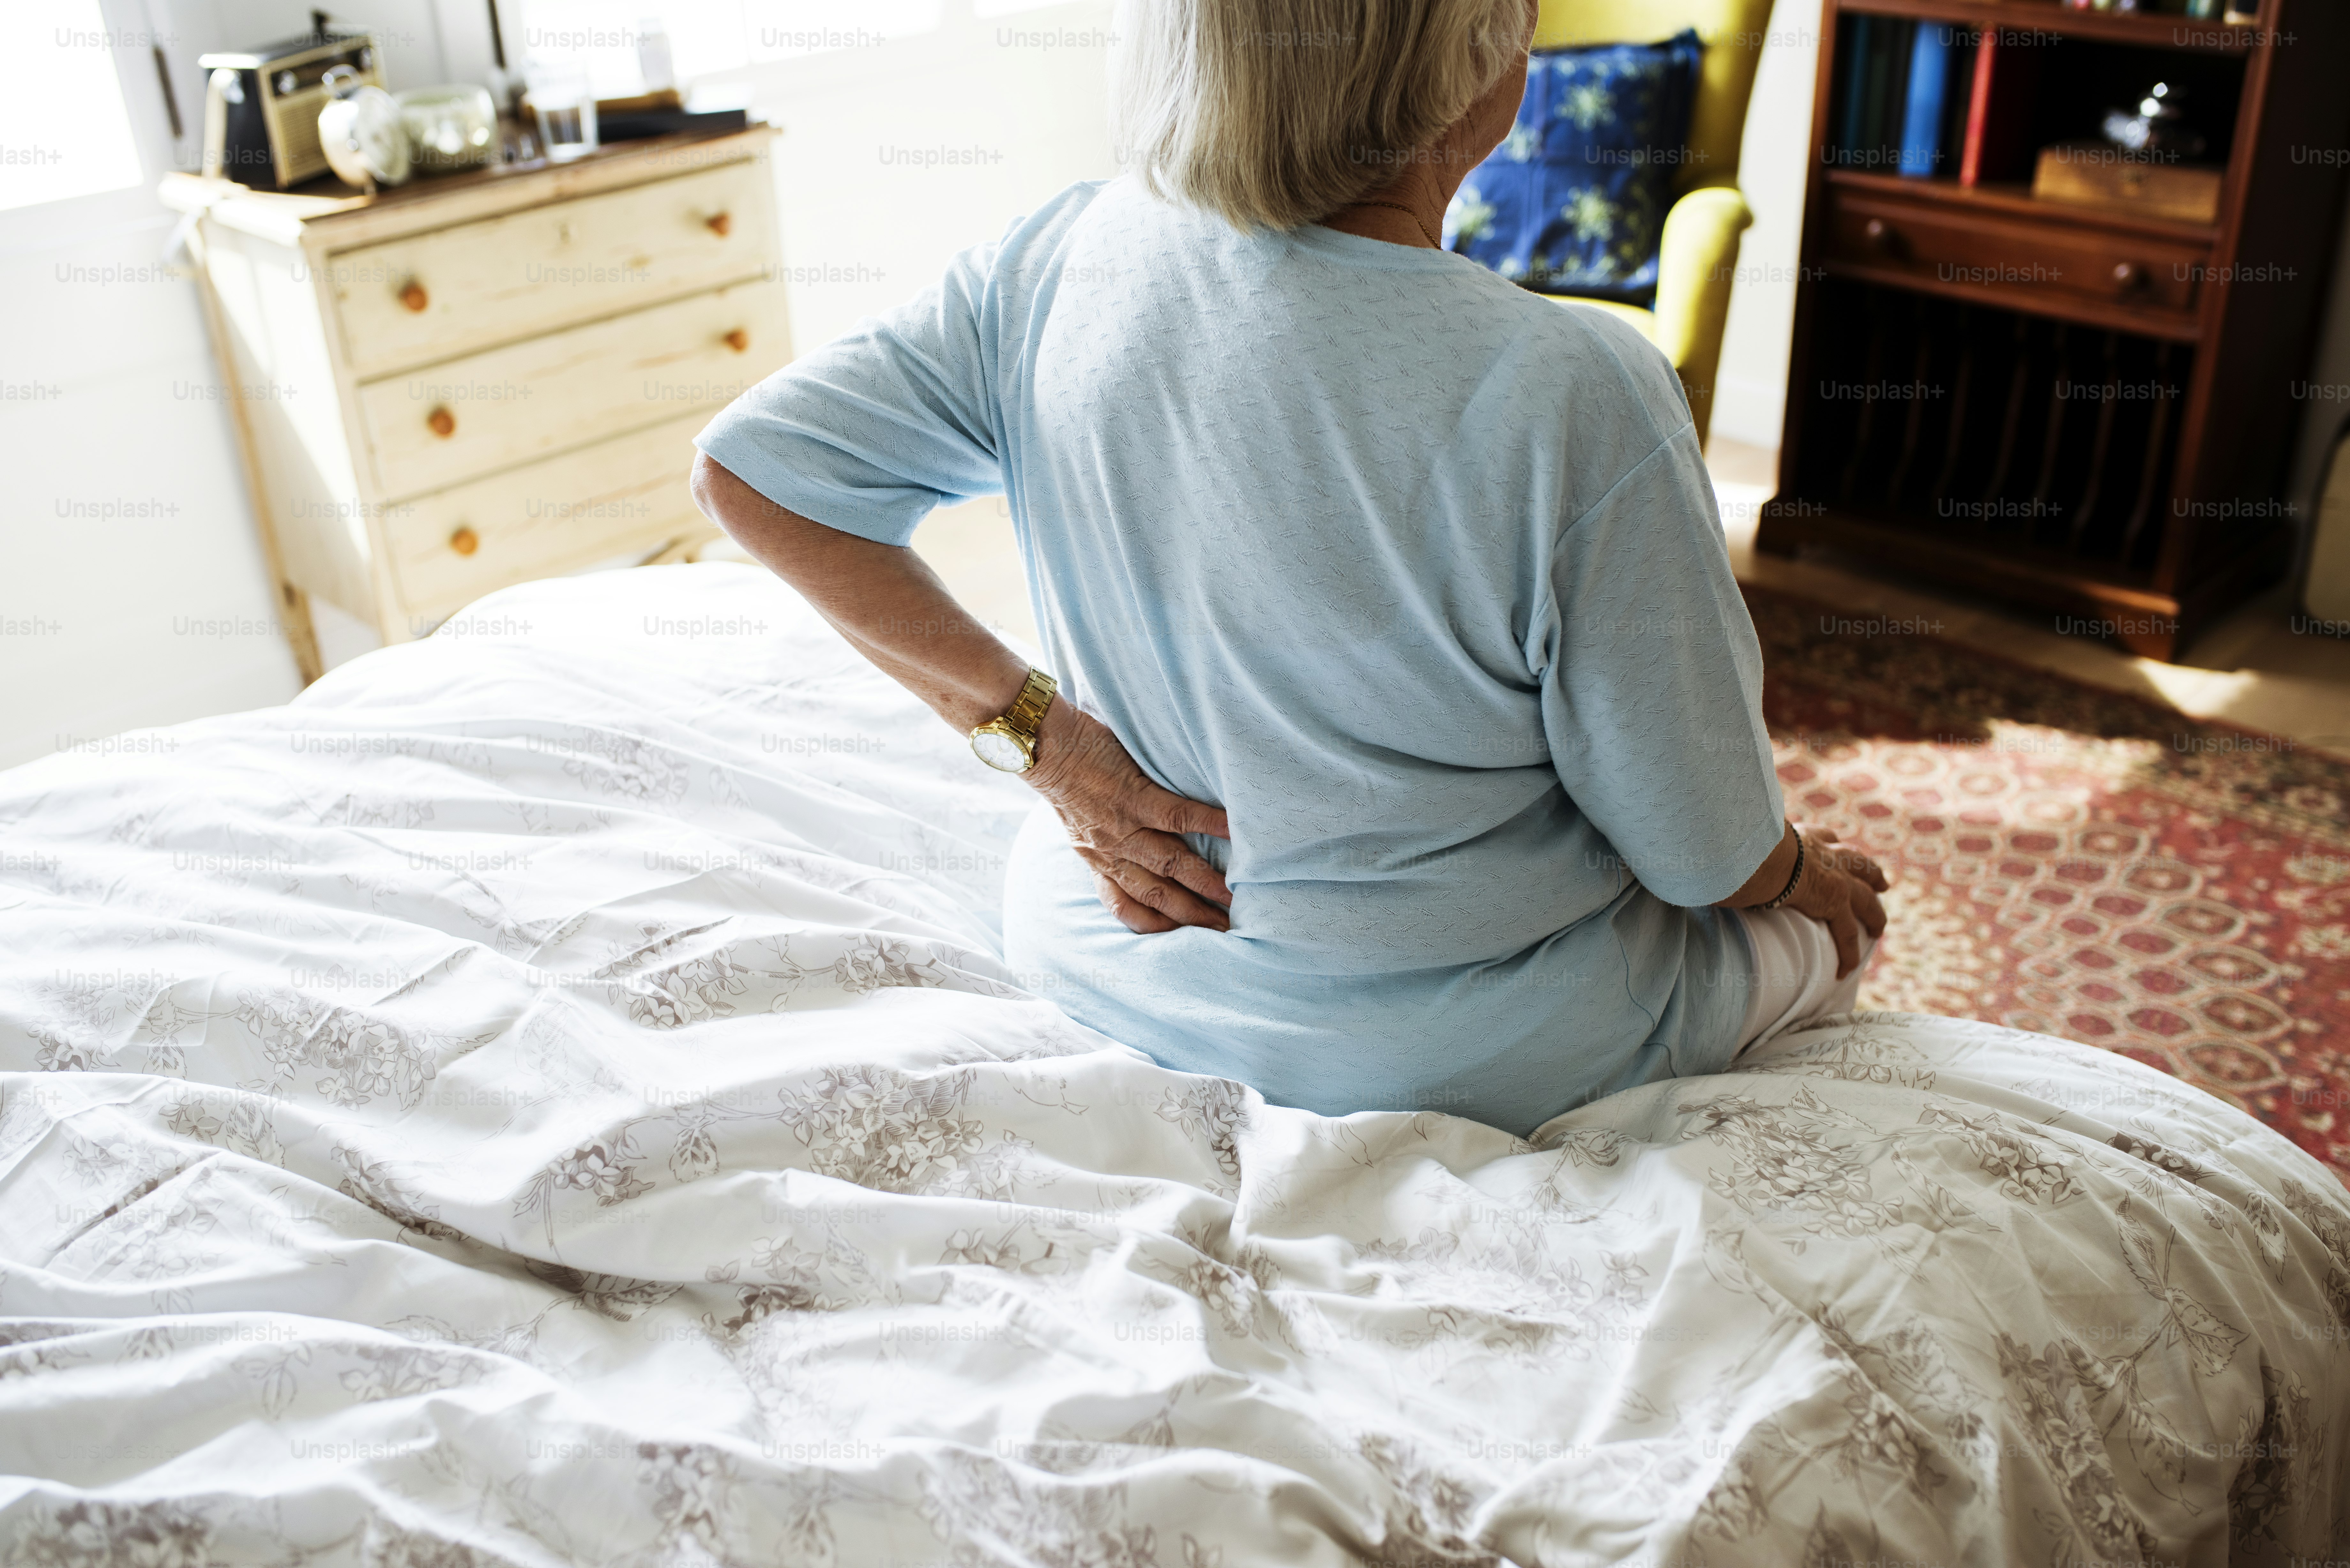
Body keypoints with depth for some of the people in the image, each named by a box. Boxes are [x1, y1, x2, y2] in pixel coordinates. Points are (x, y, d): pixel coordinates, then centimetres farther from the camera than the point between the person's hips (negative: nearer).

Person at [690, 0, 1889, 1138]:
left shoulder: (1059, 259, -15)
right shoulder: (1573, 399, -30)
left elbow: (745, 468, -6)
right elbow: (1705, 853, -18)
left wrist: (1038, 733, -9)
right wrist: (1803, 875, 7)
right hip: (1443, 1054, -6)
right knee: (1829, 919, 26)